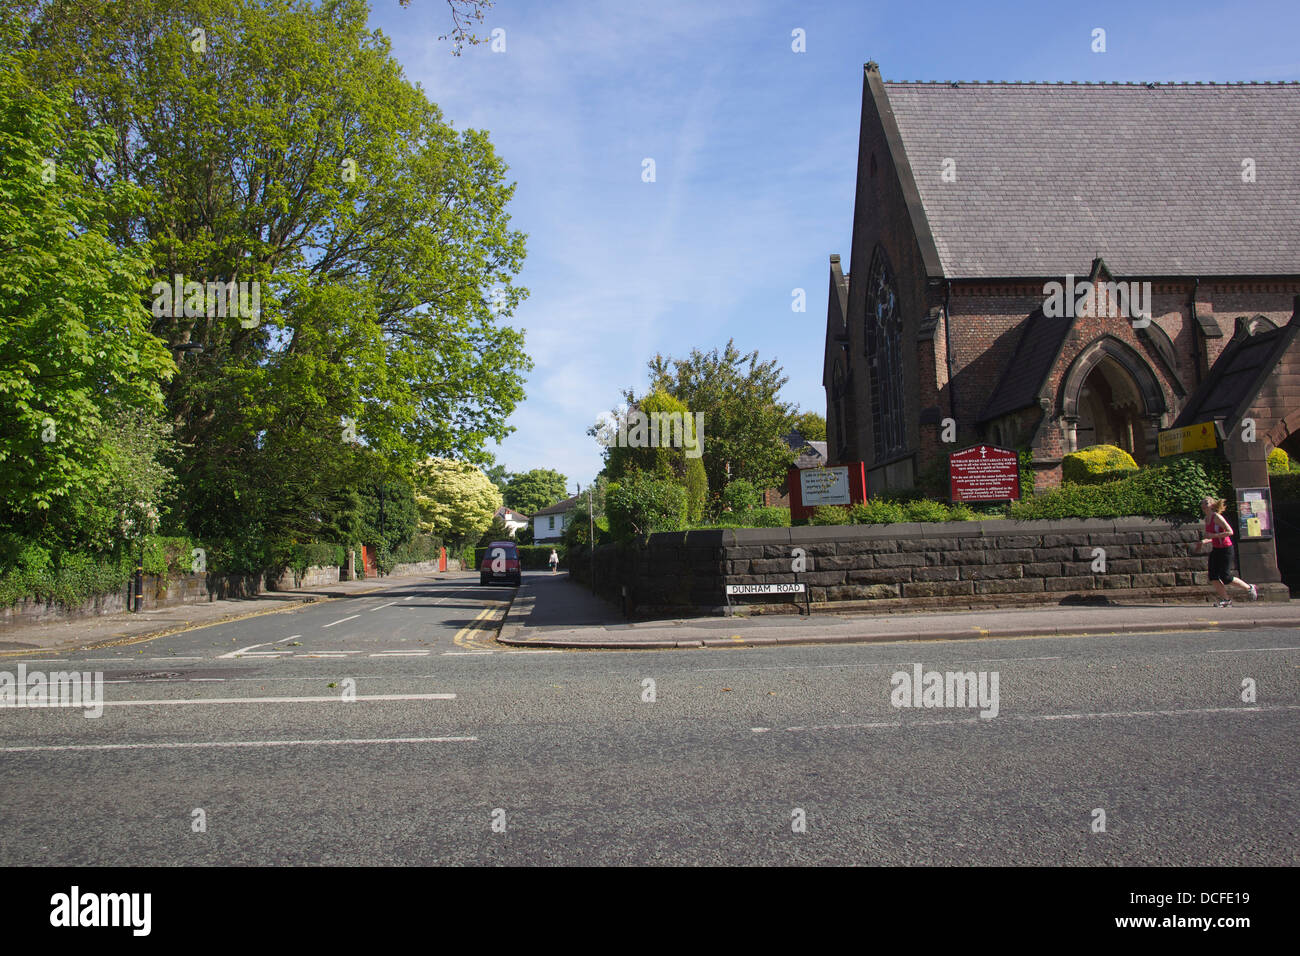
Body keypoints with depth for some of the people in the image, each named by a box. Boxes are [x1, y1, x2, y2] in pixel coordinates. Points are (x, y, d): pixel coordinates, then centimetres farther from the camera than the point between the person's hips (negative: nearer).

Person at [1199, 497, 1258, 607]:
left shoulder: (1217, 517, -15)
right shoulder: (1207, 519, 9)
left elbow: (1230, 532, -21)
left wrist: (1213, 535, -23)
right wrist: (1205, 541, 2)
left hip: (1225, 549, -8)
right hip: (1215, 549, 8)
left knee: (1225, 578, -5)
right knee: (1213, 577, -2)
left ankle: (1250, 588, 17)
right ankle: (1226, 599, 8)